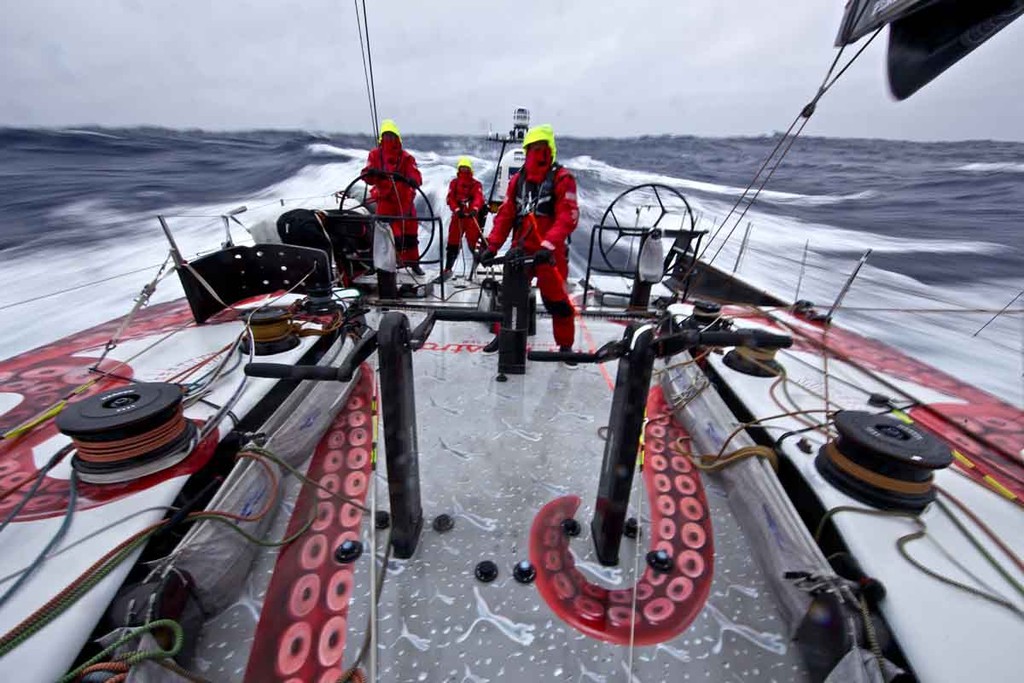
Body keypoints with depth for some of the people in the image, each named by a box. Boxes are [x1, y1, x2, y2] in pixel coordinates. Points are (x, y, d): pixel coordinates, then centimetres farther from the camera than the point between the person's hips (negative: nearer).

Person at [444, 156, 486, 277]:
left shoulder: (476, 184, 2)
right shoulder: (454, 183, 9)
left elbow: (479, 198, -15)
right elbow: (450, 199, -2)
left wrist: (475, 209, -37)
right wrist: (457, 210, -22)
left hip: (471, 217, -2)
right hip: (457, 216, 2)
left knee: (474, 243, -8)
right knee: (452, 244, 5)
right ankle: (448, 269, 13)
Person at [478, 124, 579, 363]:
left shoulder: (562, 178, -5)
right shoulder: (518, 180, 12)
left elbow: (568, 217, -16)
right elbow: (505, 215, 10)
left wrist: (548, 245, -29)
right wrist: (492, 245, 1)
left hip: (549, 252, -5)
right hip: (520, 249, 5)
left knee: (555, 298, -2)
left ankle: (565, 345, 15)